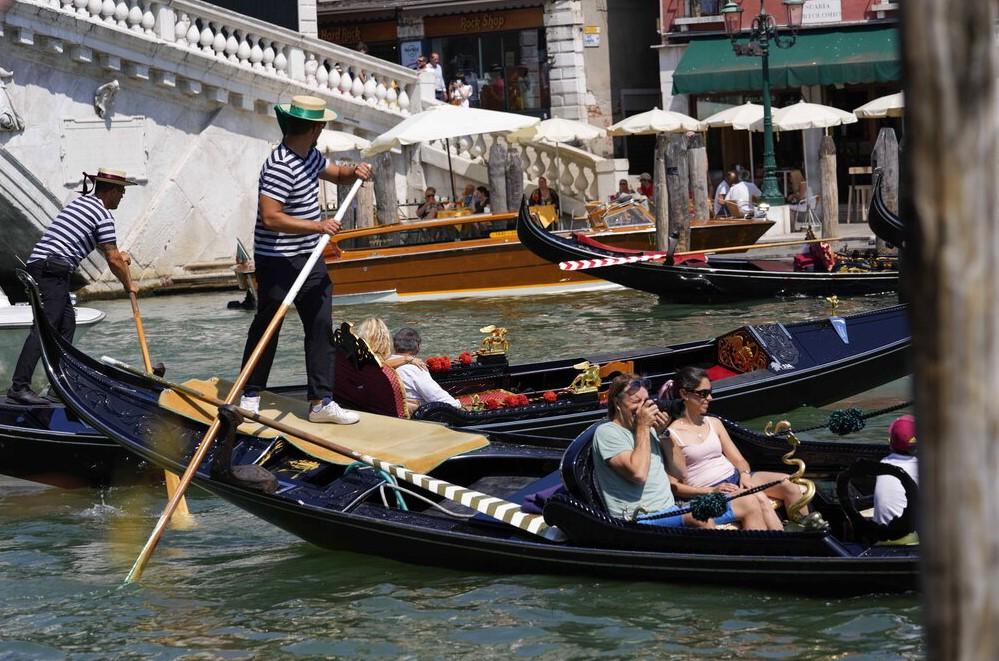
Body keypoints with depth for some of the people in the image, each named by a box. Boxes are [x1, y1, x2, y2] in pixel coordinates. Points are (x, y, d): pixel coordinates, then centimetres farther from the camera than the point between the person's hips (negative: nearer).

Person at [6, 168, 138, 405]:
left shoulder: (81, 202, 25)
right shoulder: (102, 215, -4)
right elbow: (112, 260, -3)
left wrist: (118, 256, 41)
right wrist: (128, 284, 12)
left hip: (36, 265, 10)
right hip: (52, 271, -10)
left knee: (67, 324, 16)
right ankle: (19, 387, -26)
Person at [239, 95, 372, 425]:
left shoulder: (309, 157, 8)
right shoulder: (280, 167, -22)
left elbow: (336, 173, 26)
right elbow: (270, 218, -28)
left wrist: (355, 171, 2)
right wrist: (318, 226, -27)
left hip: (309, 261, 9)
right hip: (277, 264, -9)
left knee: (321, 328, 5)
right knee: (266, 328, 6)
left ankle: (321, 402, 7)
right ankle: (250, 395, 20)